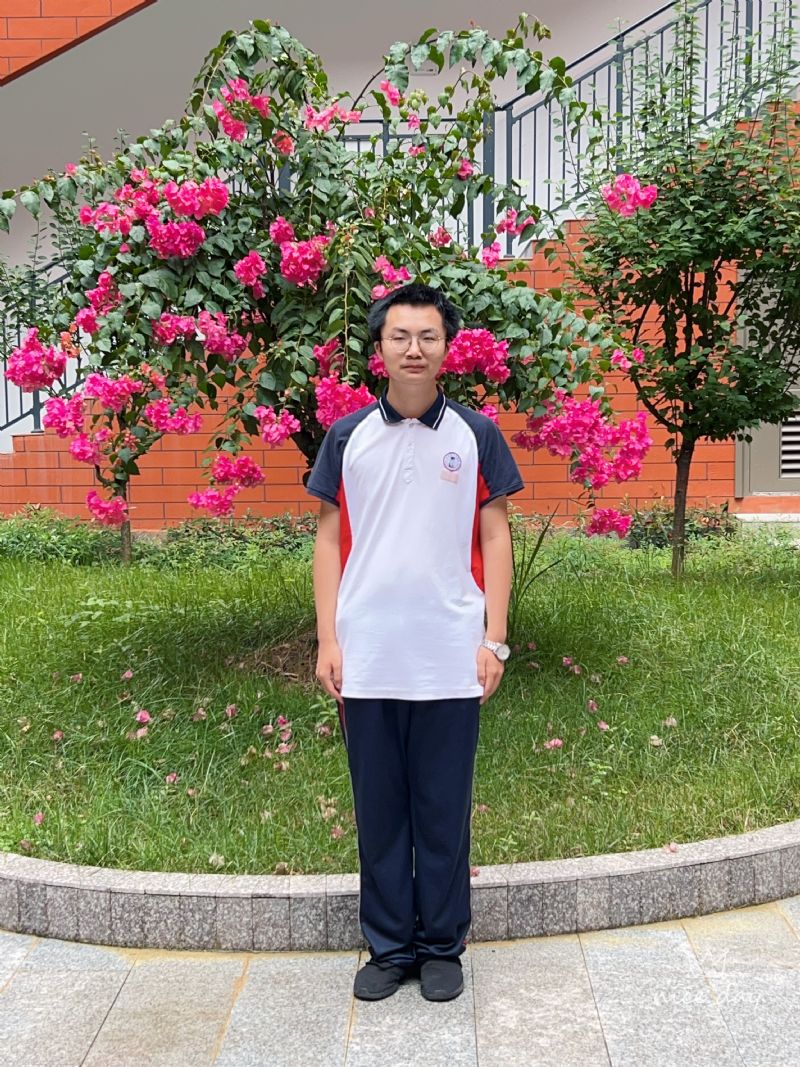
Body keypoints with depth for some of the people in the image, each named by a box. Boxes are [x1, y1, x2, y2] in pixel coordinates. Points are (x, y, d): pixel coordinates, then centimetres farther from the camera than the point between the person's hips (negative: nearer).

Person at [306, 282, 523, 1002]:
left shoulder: (476, 435, 3)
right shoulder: (348, 436, 5)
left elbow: (495, 539, 3)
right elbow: (330, 540, 6)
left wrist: (495, 639, -3)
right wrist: (327, 640, 0)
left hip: (451, 663, -1)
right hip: (367, 662, 1)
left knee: (444, 810, 9)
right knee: (379, 810, 10)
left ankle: (442, 946, 24)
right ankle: (388, 947, 25)